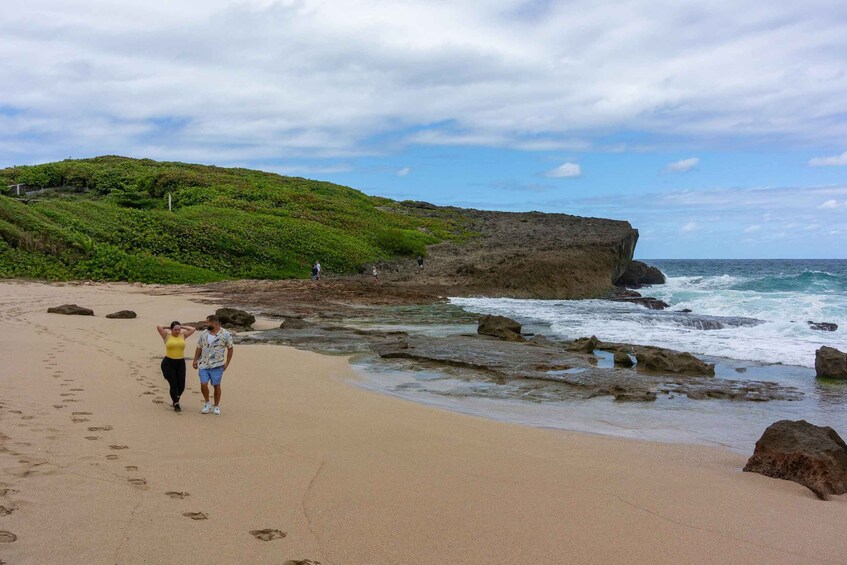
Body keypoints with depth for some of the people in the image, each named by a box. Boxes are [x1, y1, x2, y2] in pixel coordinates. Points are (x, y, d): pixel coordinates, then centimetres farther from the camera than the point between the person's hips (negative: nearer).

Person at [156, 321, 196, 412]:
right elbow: (158, 327, -9)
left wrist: (182, 327, 13)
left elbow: (193, 329, 9)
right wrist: (167, 327, 7)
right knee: (173, 385, -4)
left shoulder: (182, 335, 9)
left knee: (181, 386, 4)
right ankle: (176, 404, 10)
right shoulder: (167, 336, 0)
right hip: (168, 363, -3)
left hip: (181, 363, 3)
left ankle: (175, 399, 32)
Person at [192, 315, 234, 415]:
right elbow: (199, 348, 13)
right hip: (203, 365, 3)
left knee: (216, 385, 3)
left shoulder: (225, 334, -5)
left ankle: (216, 407, 17)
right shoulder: (204, 333, 7)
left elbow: (230, 348, 2)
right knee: (203, 384, -5)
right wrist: (195, 360, 5)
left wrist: (227, 363, -2)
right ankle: (207, 403, 17)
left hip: (217, 365, -3)